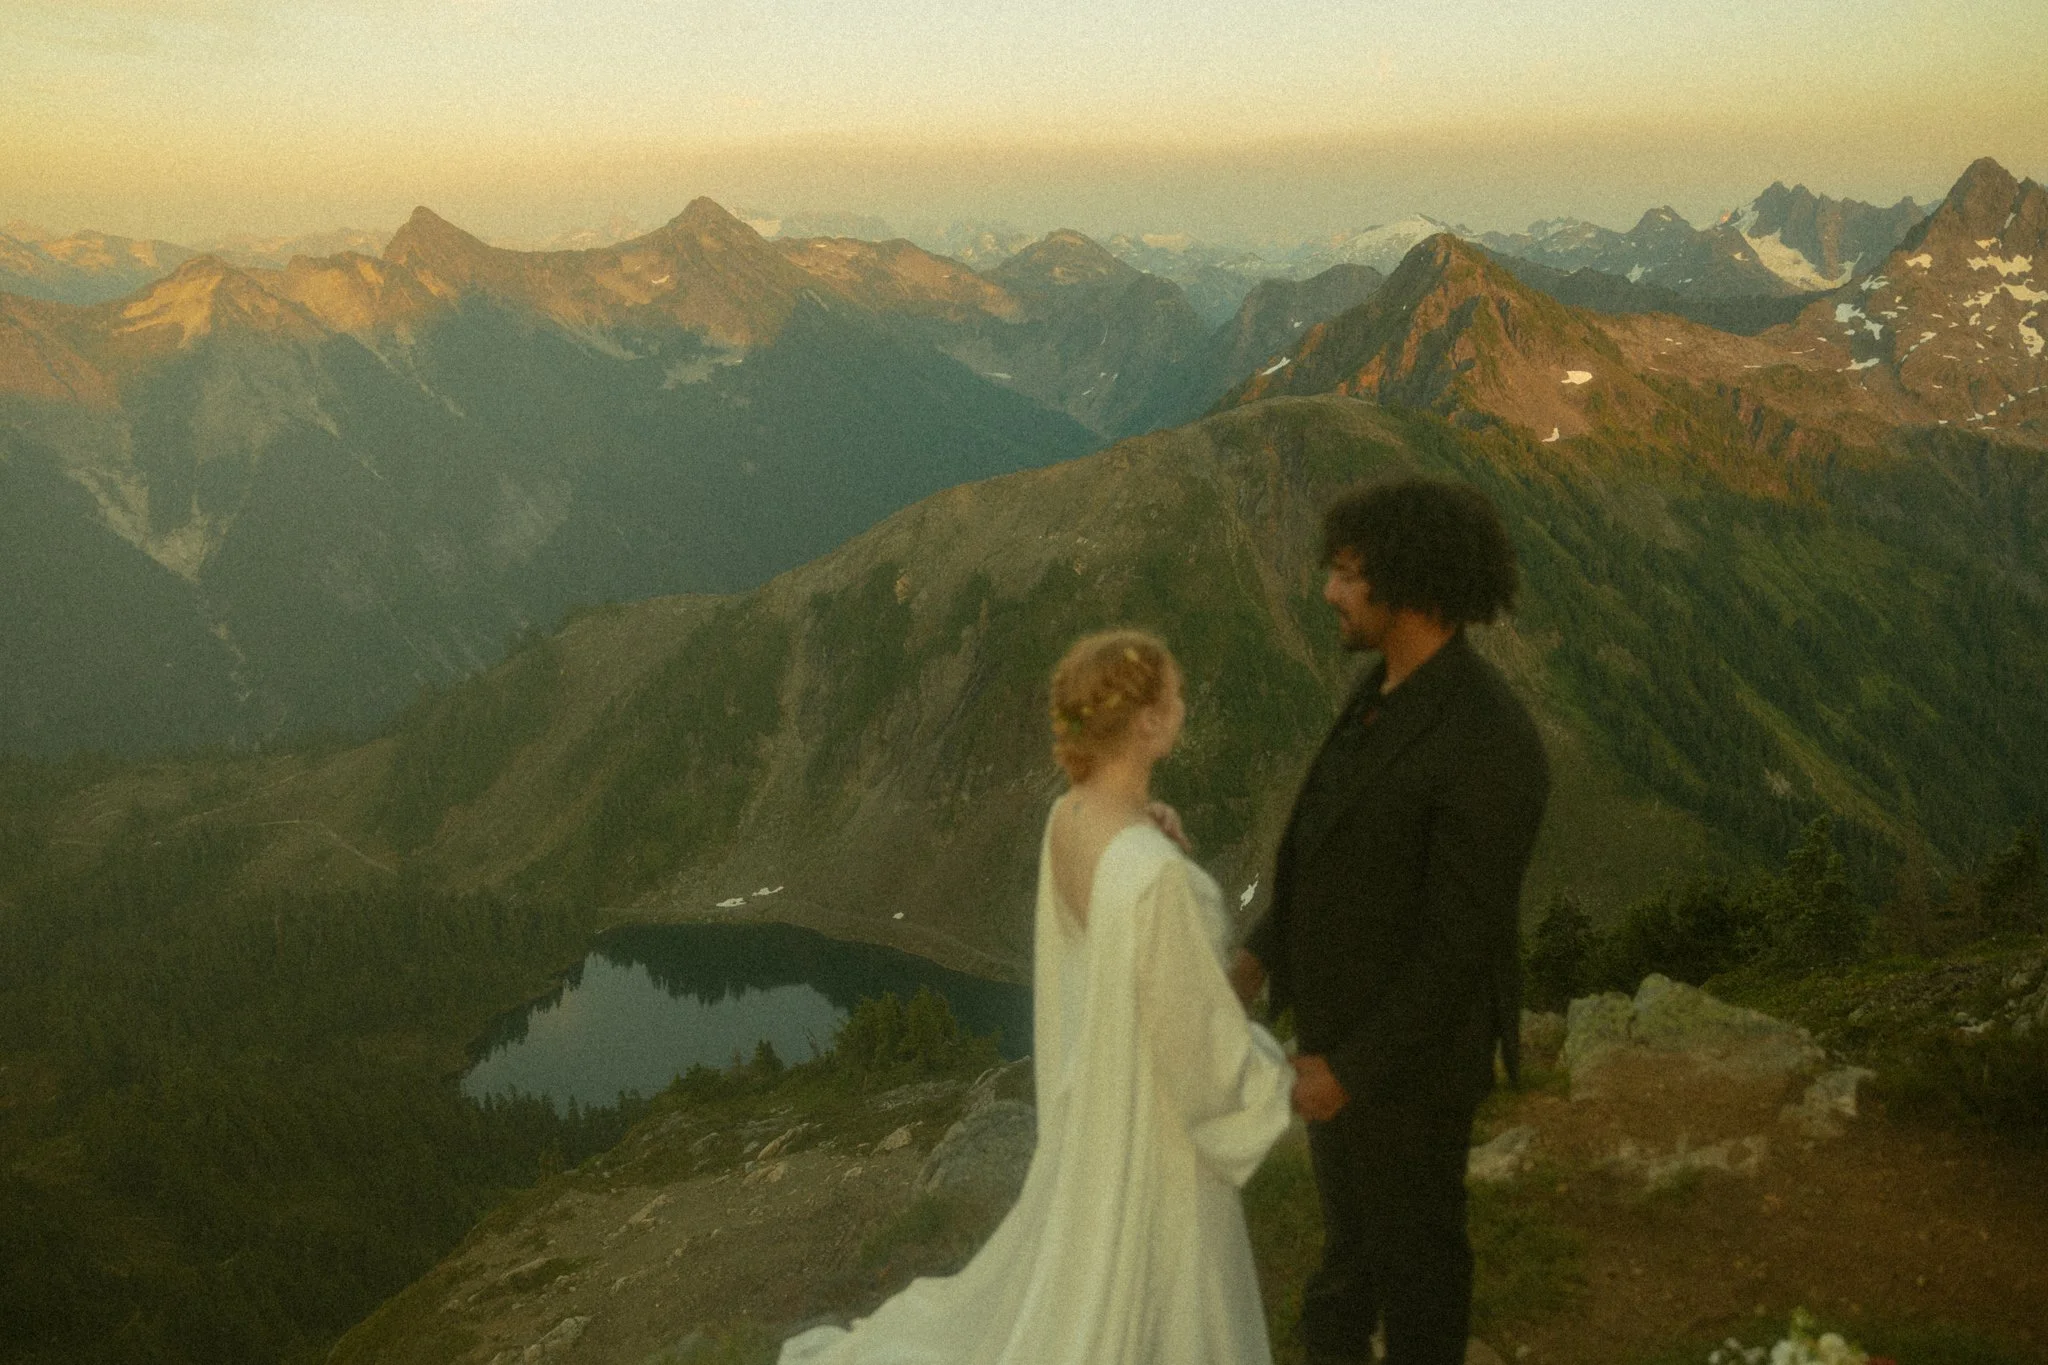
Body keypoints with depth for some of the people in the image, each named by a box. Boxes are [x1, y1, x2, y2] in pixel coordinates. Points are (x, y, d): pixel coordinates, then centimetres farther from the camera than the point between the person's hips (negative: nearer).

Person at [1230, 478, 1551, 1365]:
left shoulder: (1486, 744, -33)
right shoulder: (1395, 689, -3)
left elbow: (1461, 942, -27)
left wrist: (1355, 1068, -21)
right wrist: (1264, 950, 6)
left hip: (1411, 1046, -9)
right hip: (1345, 1010, 9)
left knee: (1410, 1236, 16)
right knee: (1350, 1209, 29)